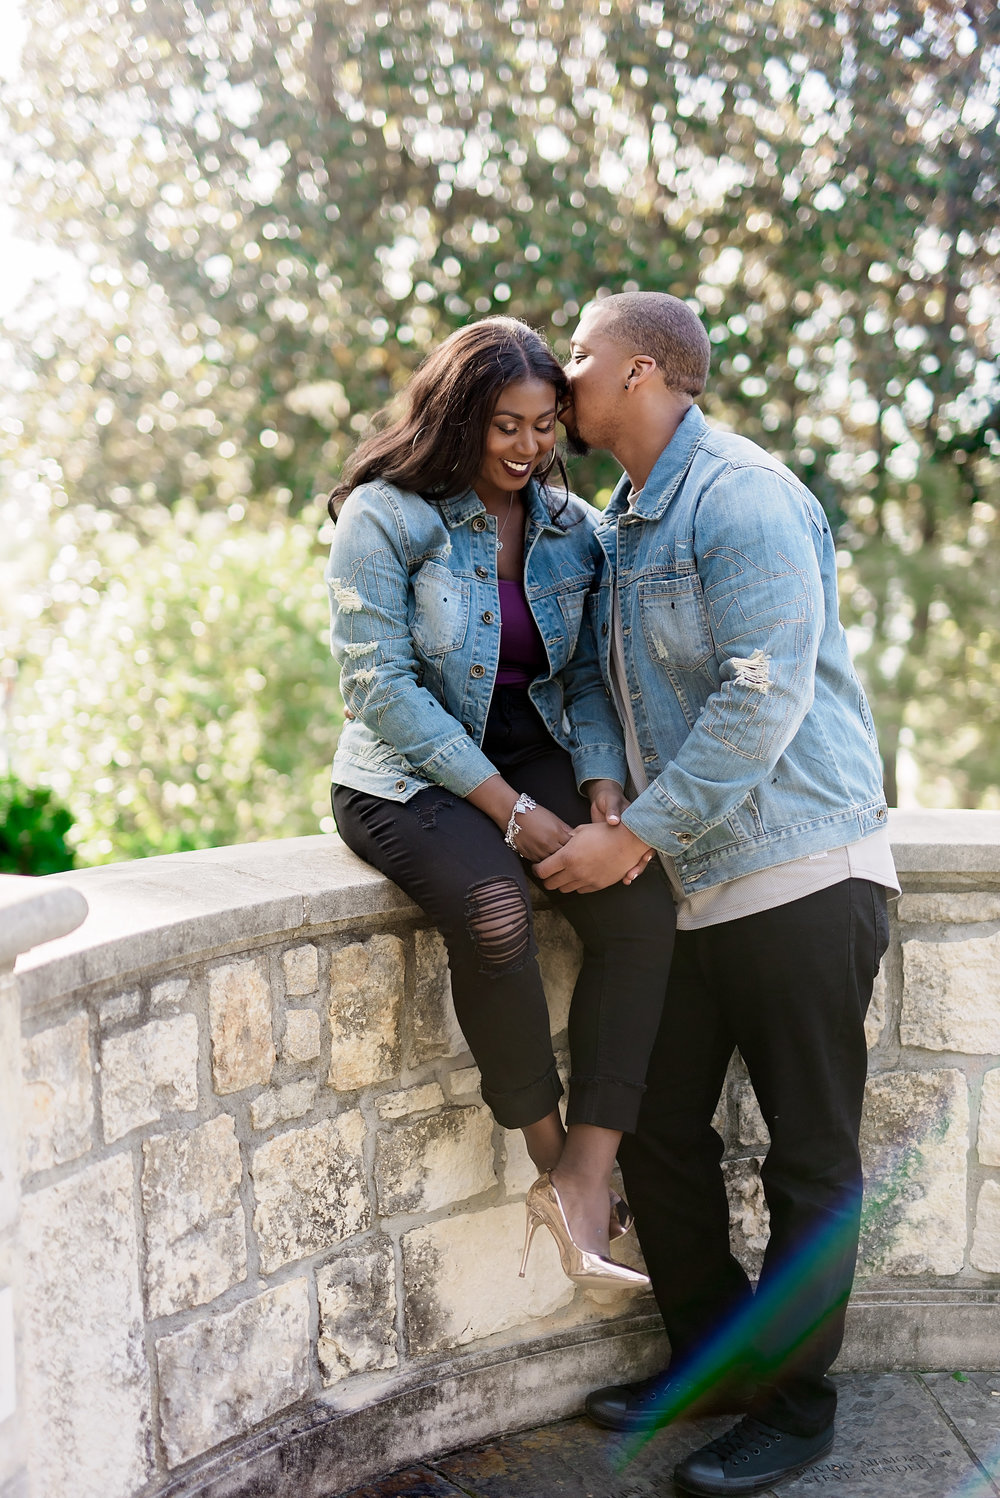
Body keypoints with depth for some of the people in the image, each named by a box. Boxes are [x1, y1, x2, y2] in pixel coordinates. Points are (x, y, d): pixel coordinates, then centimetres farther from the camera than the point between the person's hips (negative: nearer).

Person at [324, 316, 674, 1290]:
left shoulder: (569, 527, 9)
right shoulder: (384, 516, -8)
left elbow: (587, 677, 9)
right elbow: (380, 688, -14)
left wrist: (605, 790, -11)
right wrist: (509, 810, -18)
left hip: (533, 752, 5)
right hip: (408, 775, -5)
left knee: (641, 903, -23)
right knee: (496, 919, -34)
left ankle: (584, 1181, -20)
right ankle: (549, 1156, -11)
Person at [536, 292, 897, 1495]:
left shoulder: (743, 496, -13)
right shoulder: (619, 525, 16)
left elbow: (765, 693, -22)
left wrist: (638, 835, -22)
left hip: (798, 875, -9)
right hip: (691, 882, 9)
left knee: (810, 1156, 4)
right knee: (658, 1128, 12)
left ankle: (795, 1400, 18)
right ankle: (712, 1361, 30)